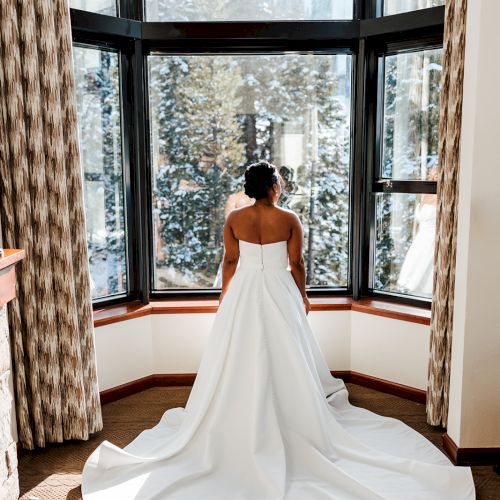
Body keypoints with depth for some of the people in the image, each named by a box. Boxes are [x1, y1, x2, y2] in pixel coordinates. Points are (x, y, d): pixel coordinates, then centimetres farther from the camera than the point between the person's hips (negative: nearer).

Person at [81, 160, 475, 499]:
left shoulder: (234, 219, -4)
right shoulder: (289, 219, -8)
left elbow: (230, 262, 1)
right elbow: (296, 263, -4)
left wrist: (224, 296, 14)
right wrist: (303, 294, 10)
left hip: (243, 292, 2)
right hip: (278, 292, -2)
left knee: (240, 357, 11)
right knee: (283, 357, 10)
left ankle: (239, 419, 21)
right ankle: (288, 412, 20)